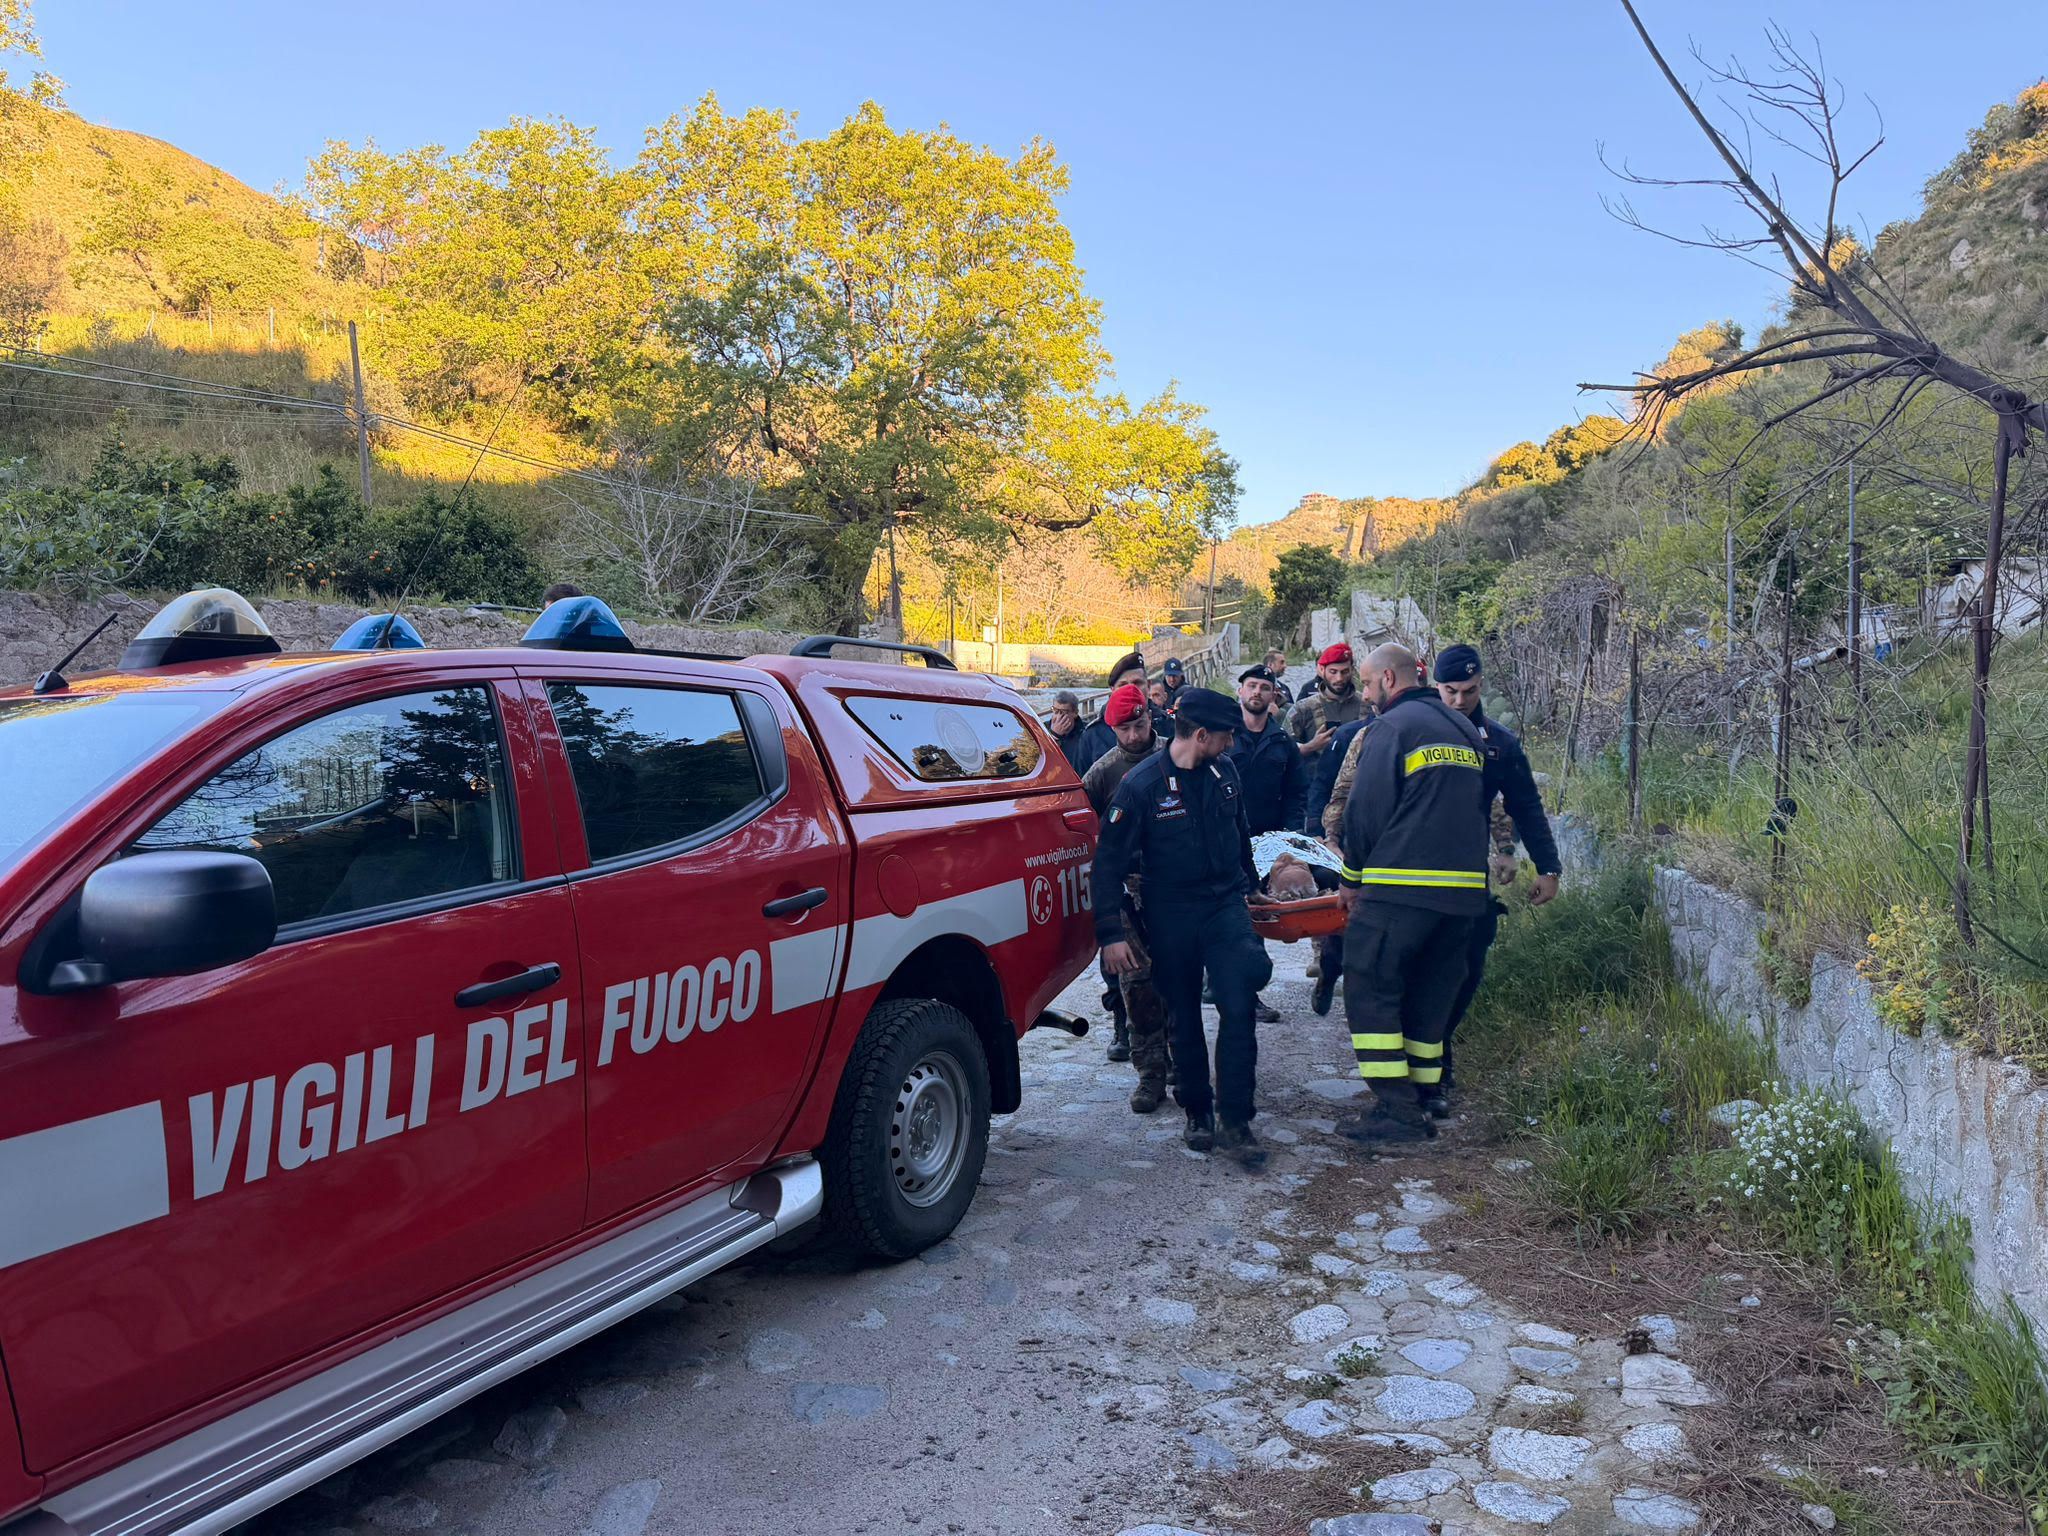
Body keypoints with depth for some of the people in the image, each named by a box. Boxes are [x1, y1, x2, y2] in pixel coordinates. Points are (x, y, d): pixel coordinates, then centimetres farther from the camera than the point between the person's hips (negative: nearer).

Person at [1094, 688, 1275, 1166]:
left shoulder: (1224, 771, 1)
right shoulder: (1141, 784, -14)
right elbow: (1110, 860, -12)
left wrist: (1250, 885, 31)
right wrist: (1110, 933, -16)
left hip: (1226, 903, 3)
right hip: (1170, 916, -3)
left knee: (1238, 1007, -8)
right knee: (1184, 1018, 9)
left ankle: (1235, 1120, 0)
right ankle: (1197, 1111, 27)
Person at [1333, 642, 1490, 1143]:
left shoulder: (1390, 727, -7)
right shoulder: (1466, 730, 17)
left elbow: (1365, 811, -8)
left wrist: (1353, 880, 3)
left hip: (1400, 889, -8)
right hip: (1465, 890, 8)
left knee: (1370, 990, 0)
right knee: (1430, 999, 14)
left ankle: (1397, 1110, -4)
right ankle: (1417, 1108, 18)